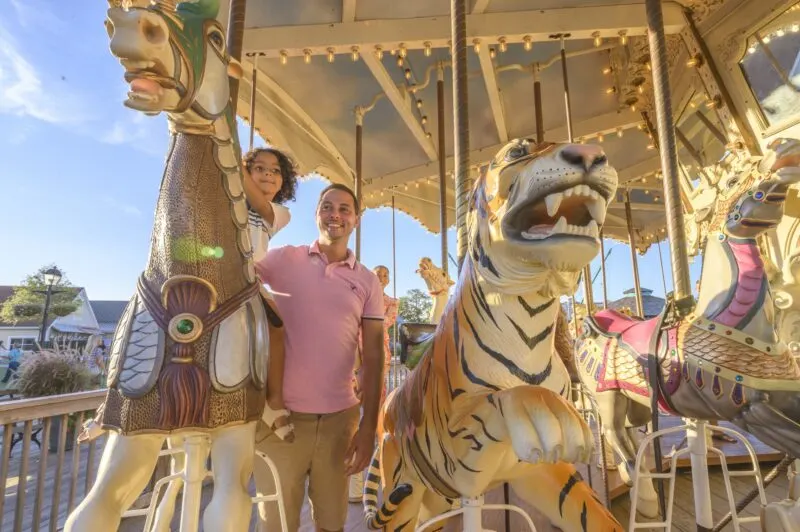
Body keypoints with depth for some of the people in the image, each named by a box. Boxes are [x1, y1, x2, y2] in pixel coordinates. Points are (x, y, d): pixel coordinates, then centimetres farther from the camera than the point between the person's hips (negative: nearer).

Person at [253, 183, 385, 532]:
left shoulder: (367, 282, 2)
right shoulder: (284, 260, 1)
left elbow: (373, 355, 0)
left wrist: (369, 424, -4)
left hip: (340, 417, 2)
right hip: (281, 412, -1)